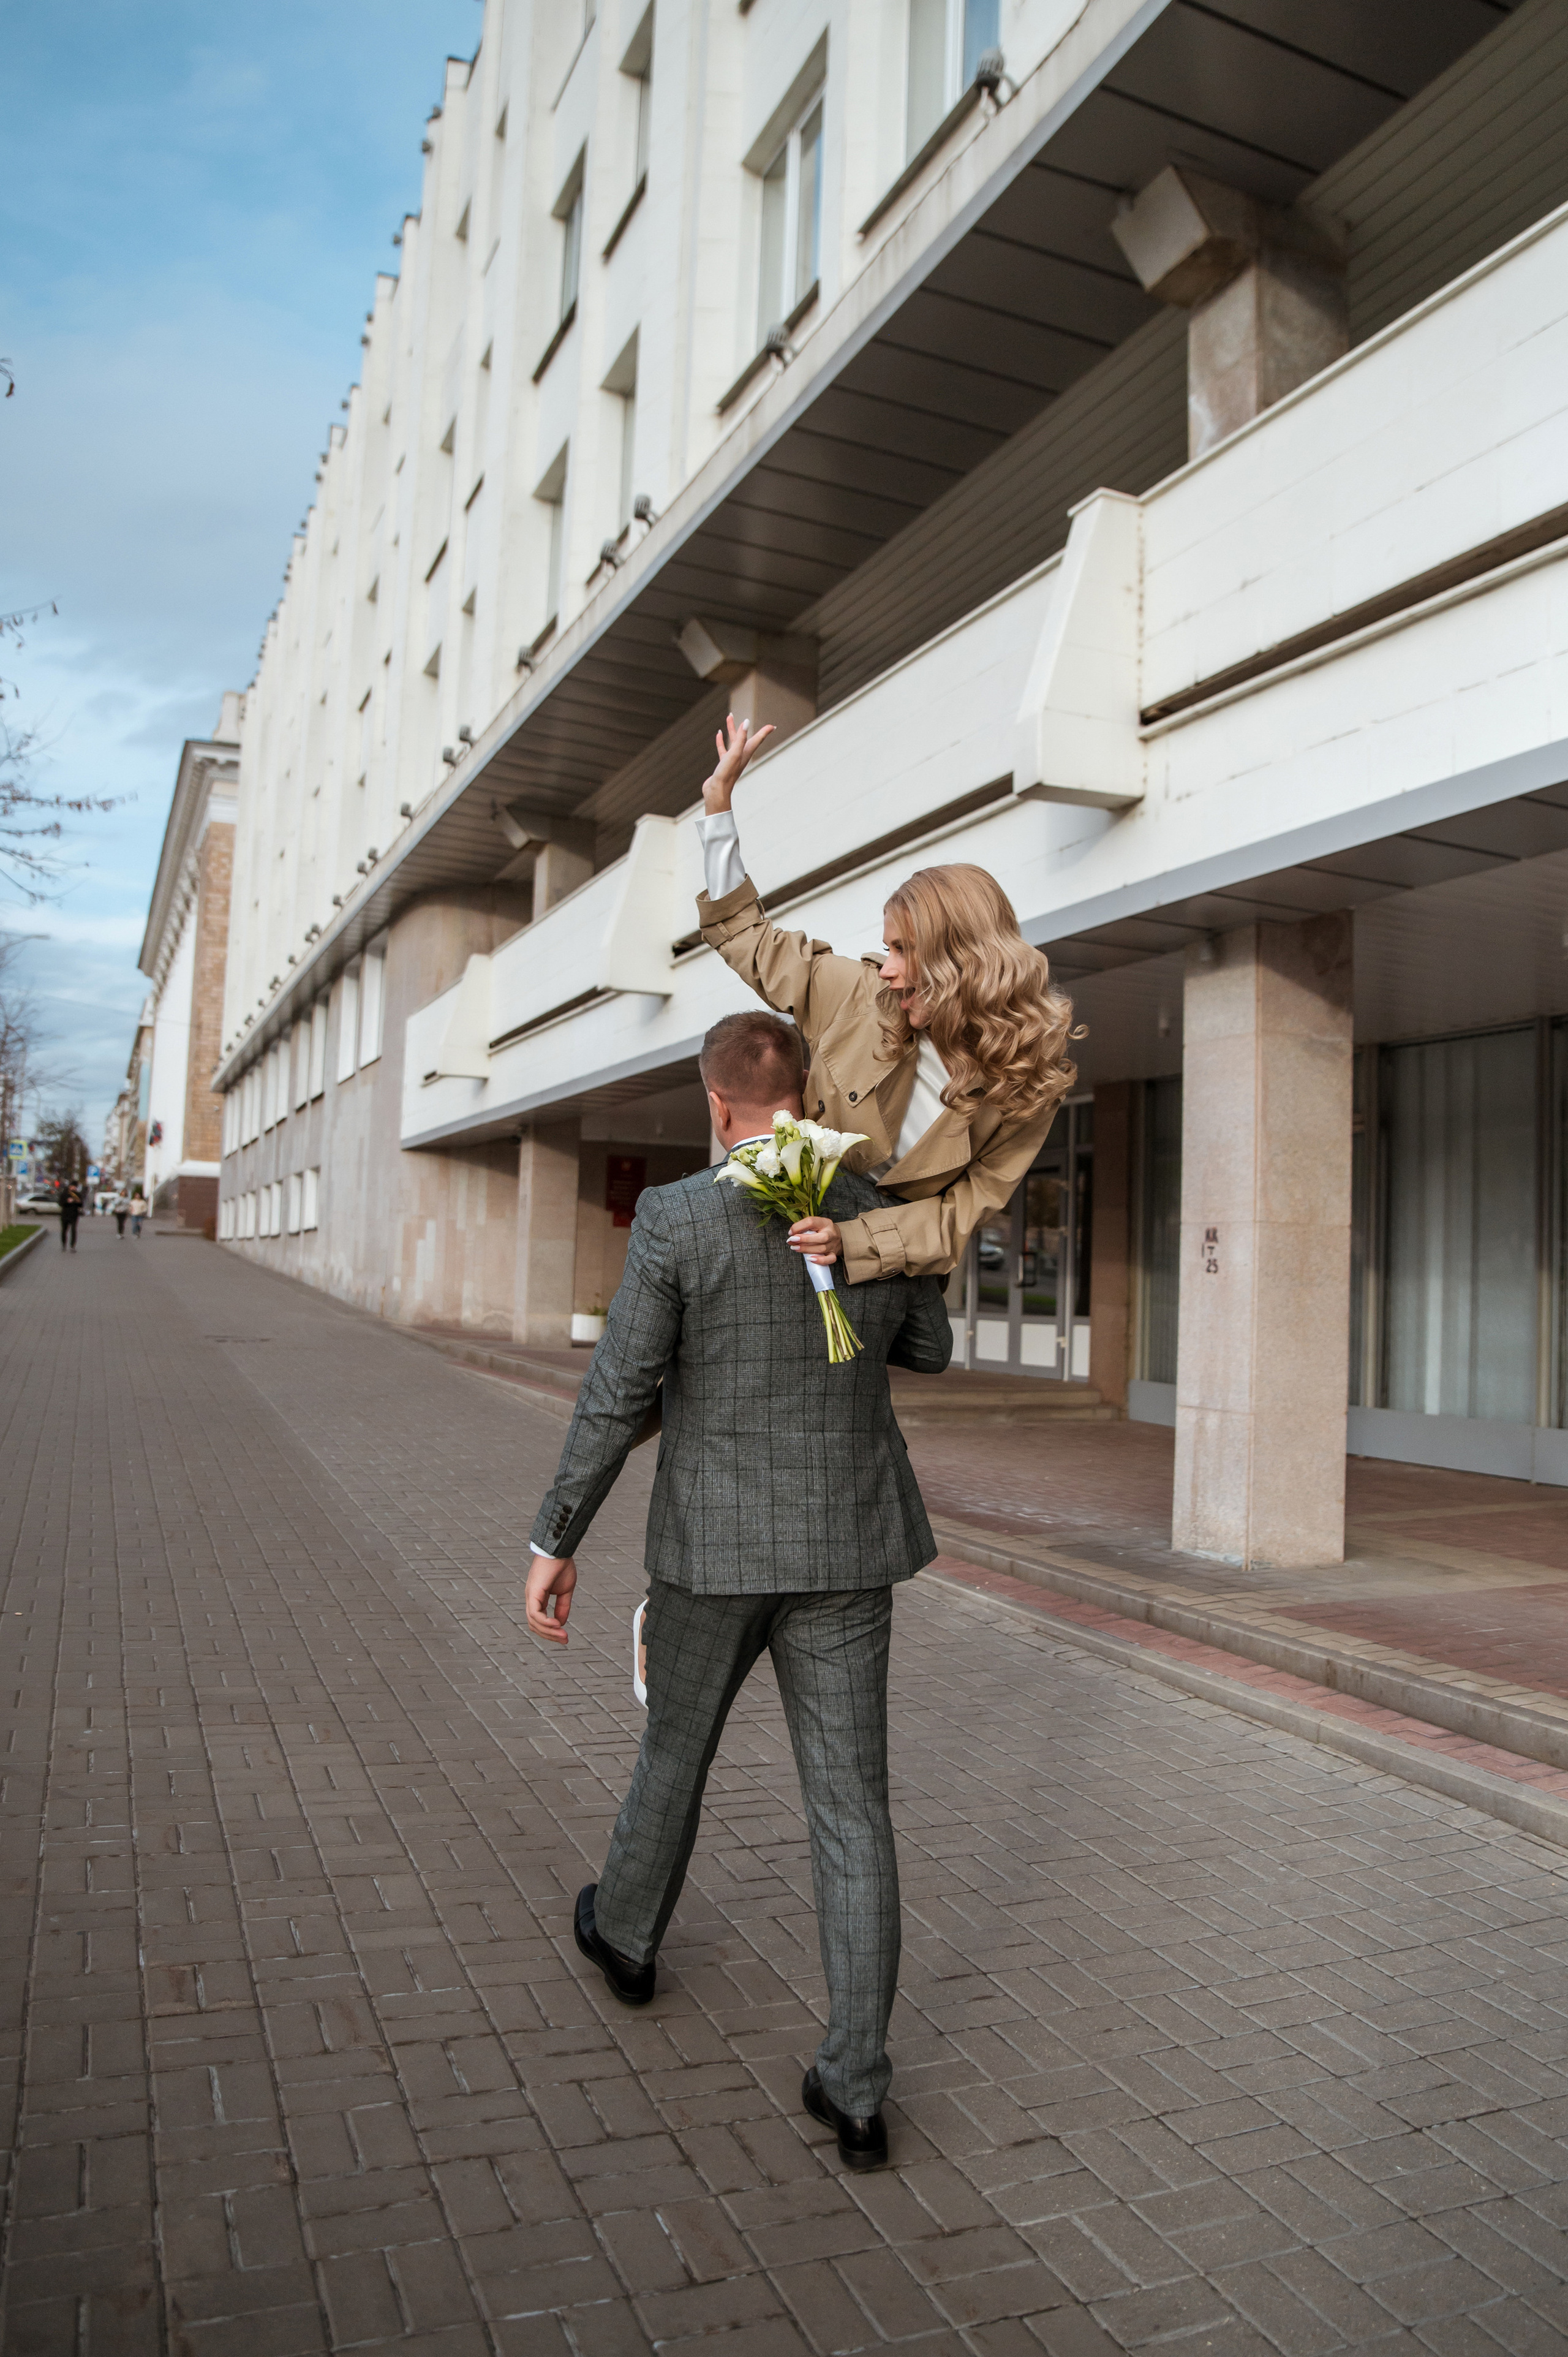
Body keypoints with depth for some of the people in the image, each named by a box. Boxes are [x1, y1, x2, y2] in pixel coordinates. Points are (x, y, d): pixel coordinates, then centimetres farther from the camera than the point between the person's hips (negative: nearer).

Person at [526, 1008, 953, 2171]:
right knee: (851, 1805, 8)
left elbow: (617, 1397, -13)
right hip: (846, 1549, 2)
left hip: (717, 1545, -2)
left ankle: (625, 1934, 49)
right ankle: (854, 2088, 12)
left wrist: (556, 1542, -4)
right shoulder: (886, 1216, -3)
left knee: (677, 1741, 23)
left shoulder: (676, 1219, -14)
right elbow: (930, 1348, 16)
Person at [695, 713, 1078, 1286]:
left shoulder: (1030, 1088, -12)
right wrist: (719, 800, 0)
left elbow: (961, 1217, -12)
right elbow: (747, 940, 3)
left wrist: (852, 1239, -29)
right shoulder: (863, 997, -9)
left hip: (891, 1276, -1)